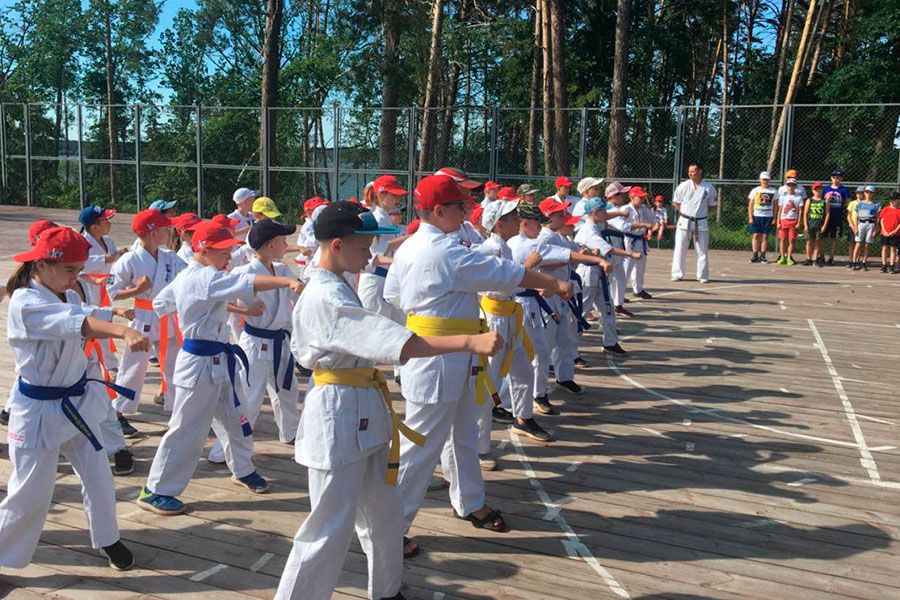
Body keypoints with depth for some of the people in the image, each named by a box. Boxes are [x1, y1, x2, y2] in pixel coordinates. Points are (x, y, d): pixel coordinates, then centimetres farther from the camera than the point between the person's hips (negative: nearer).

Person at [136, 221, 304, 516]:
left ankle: (243, 470, 40)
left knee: (232, 418, 21)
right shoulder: (204, 279, -22)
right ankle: (155, 491, 11)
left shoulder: (186, 277, 8)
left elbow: (160, 303, 20)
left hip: (217, 361, 10)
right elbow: (249, 282, -35)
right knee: (187, 429, -1)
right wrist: (288, 281, -43)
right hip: (201, 362, -10)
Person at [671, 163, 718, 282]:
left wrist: (701, 213, 0)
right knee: (680, 249, 1)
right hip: (684, 222, 0)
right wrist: (684, 213, 1)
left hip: (701, 223, 0)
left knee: (702, 250, 4)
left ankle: (703, 276, 15)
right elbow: (675, 202, 9)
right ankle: (677, 274, 11)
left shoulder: (709, 188, -3)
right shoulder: (683, 186, -2)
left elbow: (712, 204, 9)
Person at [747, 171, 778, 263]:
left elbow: (775, 206, 7)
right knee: (756, 235, -3)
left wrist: (774, 218, 0)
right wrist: (750, 217, -4)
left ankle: (762, 256, 6)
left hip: (768, 216, 0)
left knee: (765, 236, 1)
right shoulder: (755, 190, 5)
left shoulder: (773, 191, 6)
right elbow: (750, 205, 4)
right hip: (756, 216, 0)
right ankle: (755, 255, 0)